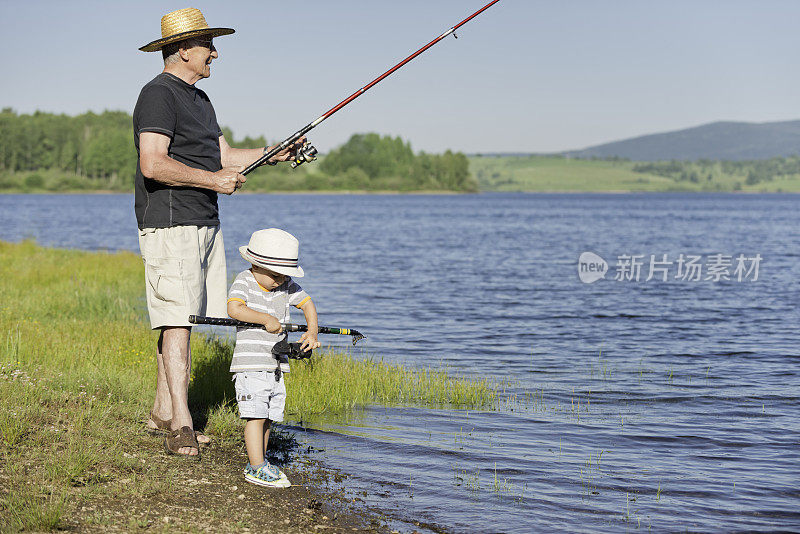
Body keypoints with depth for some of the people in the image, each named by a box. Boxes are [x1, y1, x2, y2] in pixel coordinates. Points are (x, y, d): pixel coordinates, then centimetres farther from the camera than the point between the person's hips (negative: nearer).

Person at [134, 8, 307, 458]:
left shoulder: (199, 99, 20)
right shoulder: (159, 95, -12)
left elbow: (225, 157, 18)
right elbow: (153, 164, -23)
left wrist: (273, 152, 5)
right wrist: (212, 180, -20)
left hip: (204, 224, 10)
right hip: (170, 223, -10)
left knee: (183, 318, 11)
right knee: (177, 320, -12)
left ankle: (163, 411, 19)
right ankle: (181, 426, -12)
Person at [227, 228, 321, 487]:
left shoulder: (286, 285, 8)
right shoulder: (244, 281, -8)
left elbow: (307, 303, 14)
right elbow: (234, 308, -24)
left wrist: (312, 332, -1)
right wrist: (266, 319, -23)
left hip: (275, 366, 6)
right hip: (250, 363, -6)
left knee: (268, 417, 11)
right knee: (256, 415, -10)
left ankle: (257, 463, 23)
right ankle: (258, 468, -7)